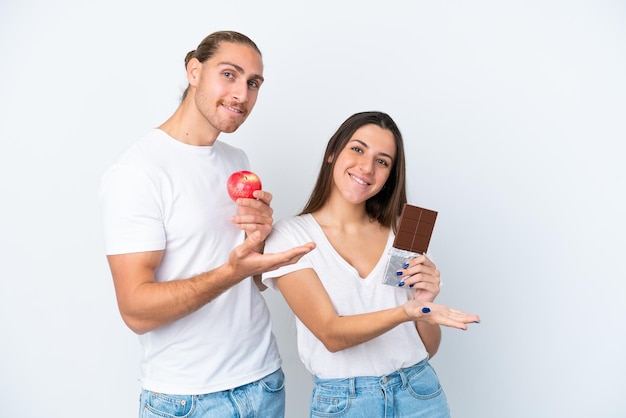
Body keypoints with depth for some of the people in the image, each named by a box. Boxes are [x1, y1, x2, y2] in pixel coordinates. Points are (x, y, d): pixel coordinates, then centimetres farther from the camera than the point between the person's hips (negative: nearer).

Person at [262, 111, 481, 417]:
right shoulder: (289, 236, -10)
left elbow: (428, 348, 2)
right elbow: (331, 334, -19)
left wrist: (425, 302, -18)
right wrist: (406, 311, -34)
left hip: (419, 393, 3)